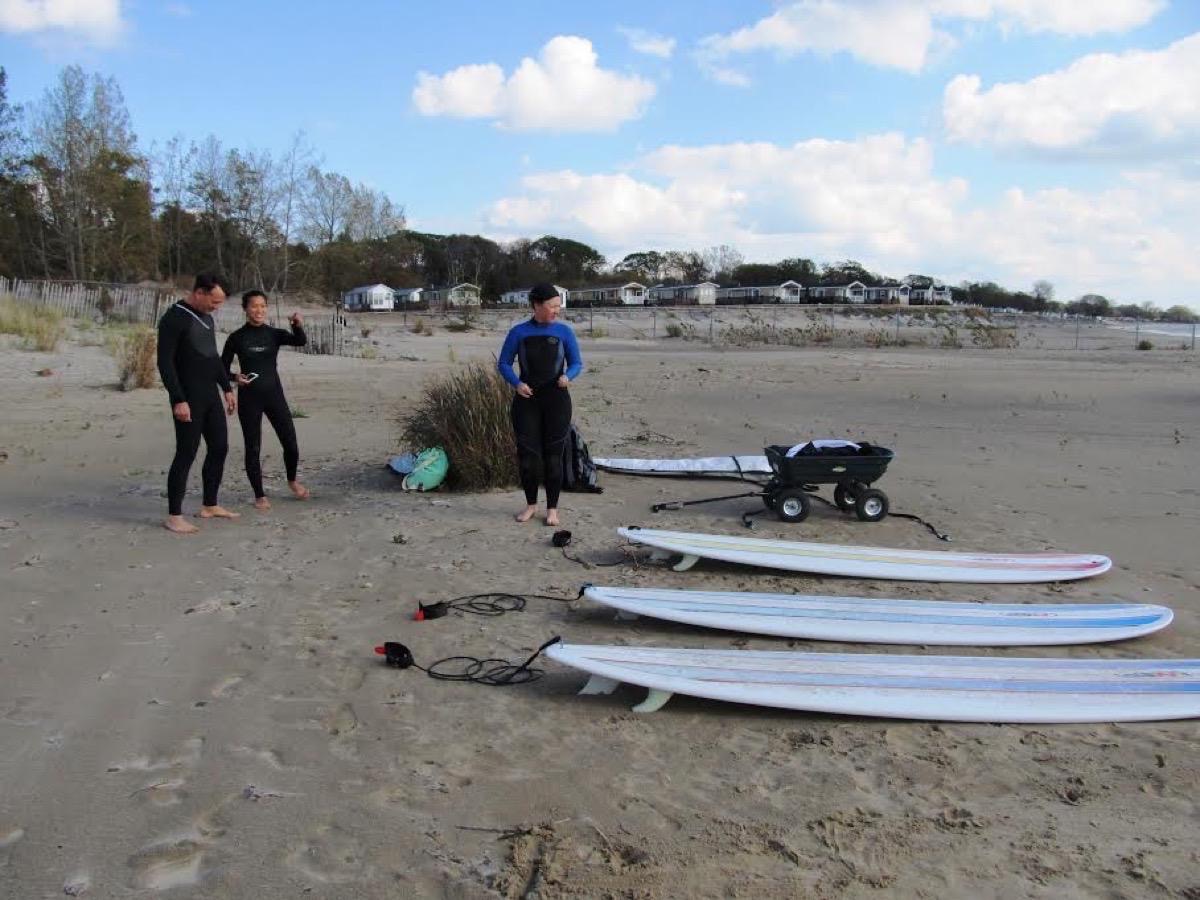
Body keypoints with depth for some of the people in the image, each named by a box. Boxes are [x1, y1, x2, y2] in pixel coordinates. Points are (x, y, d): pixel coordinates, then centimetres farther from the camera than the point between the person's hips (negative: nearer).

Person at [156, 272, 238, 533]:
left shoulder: (207, 317, 13)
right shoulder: (174, 319, -13)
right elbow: (165, 363, -17)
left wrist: (227, 388, 18)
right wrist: (178, 400, -22)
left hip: (211, 396, 9)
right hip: (188, 399, -8)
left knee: (219, 448, 11)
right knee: (186, 454, -6)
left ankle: (209, 506, 22)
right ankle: (174, 516, 2)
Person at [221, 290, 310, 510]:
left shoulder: (274, 334, 2)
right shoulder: (236, 338, -2)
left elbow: (300, 341, -16)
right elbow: (222, 368, 3)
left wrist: (298, 325, -35)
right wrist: (235, 377, -18)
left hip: (274, 394, 2)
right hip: (248, 398, -1)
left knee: (291, 443, 0)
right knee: (253, 448, 2)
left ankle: (292, 480, 28)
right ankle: (259, 495, 16)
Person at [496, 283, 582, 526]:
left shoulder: (564, 332, 1)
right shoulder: (519, 332, 0)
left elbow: (577, 363, 6)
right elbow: (504, 363, 5)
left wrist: (568, 376, -15)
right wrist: (516, 383, -13)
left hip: (556, 399, 0)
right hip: (526, 399, 0)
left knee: (553, 454, 2)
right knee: (527, 453, 1)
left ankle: (552, 508, 15)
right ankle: (531, 504, 20)